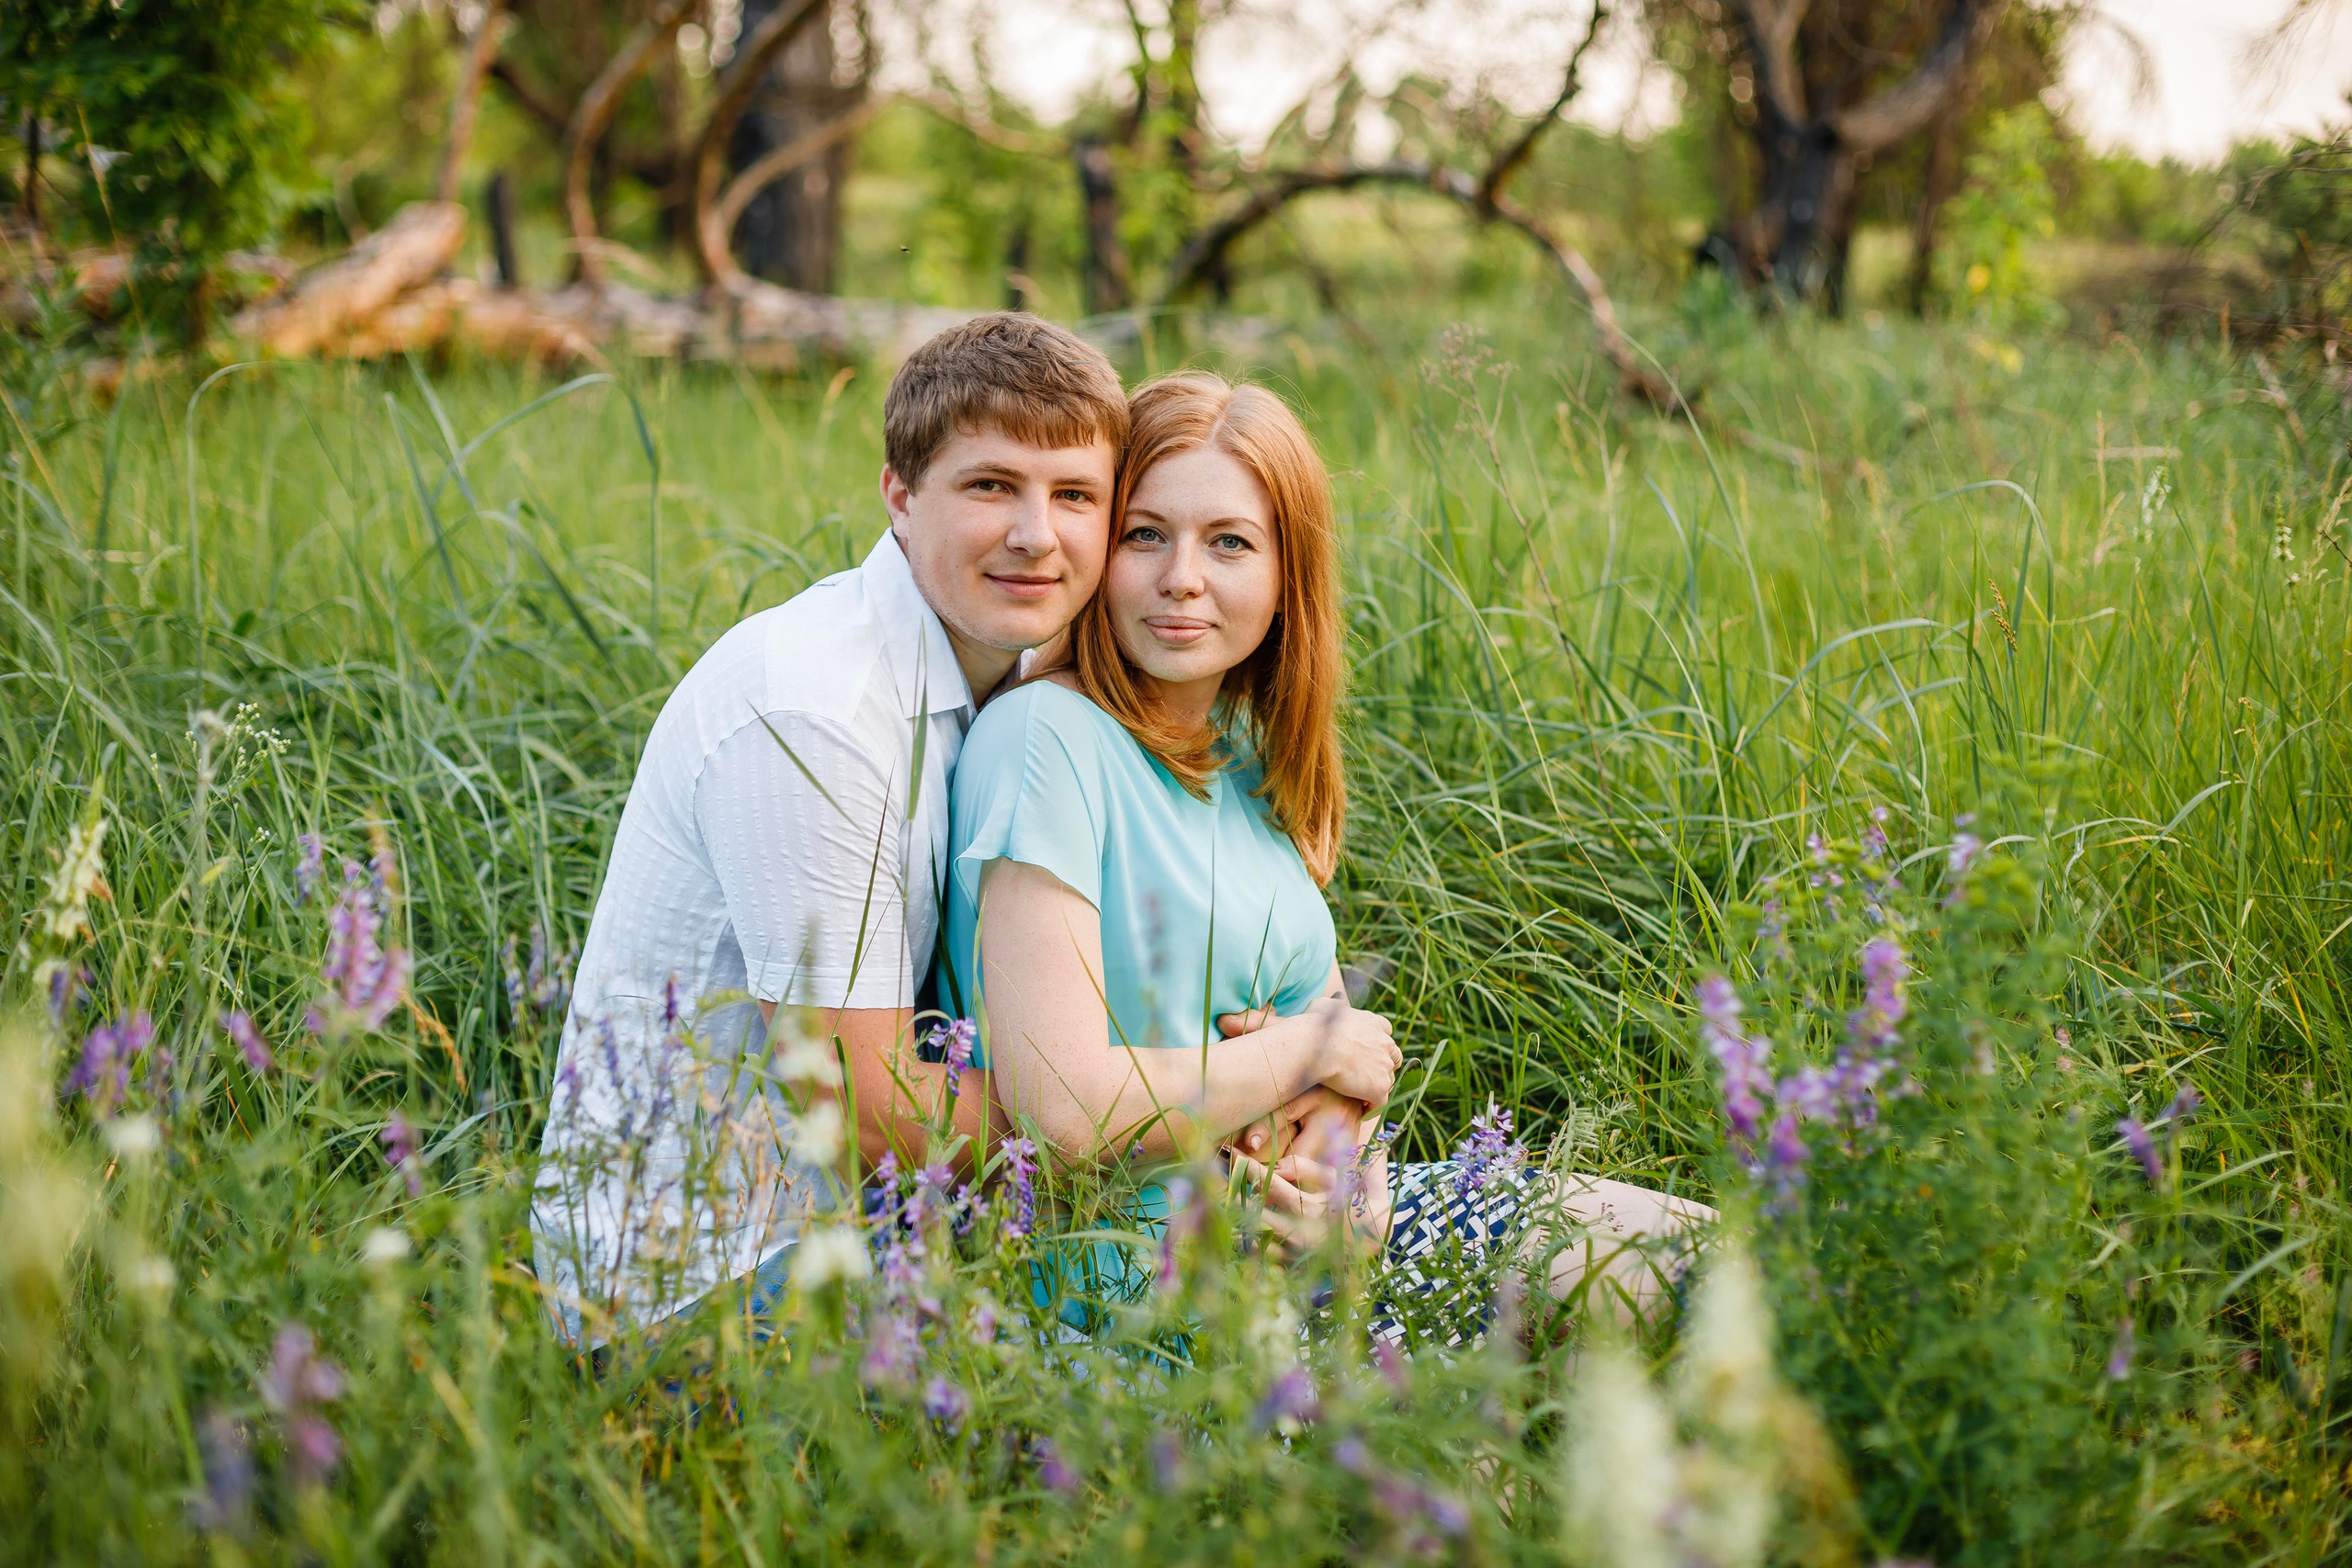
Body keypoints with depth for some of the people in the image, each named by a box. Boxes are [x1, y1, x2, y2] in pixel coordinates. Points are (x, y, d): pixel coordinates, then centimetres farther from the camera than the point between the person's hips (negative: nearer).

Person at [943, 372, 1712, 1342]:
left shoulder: (1248, 753, 9)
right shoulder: (1045, 740, -17)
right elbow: (1063, 1113, -25)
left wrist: (1333, 1127, -11)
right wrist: (1313, 1050, -11)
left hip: (1311, 1212, 8)